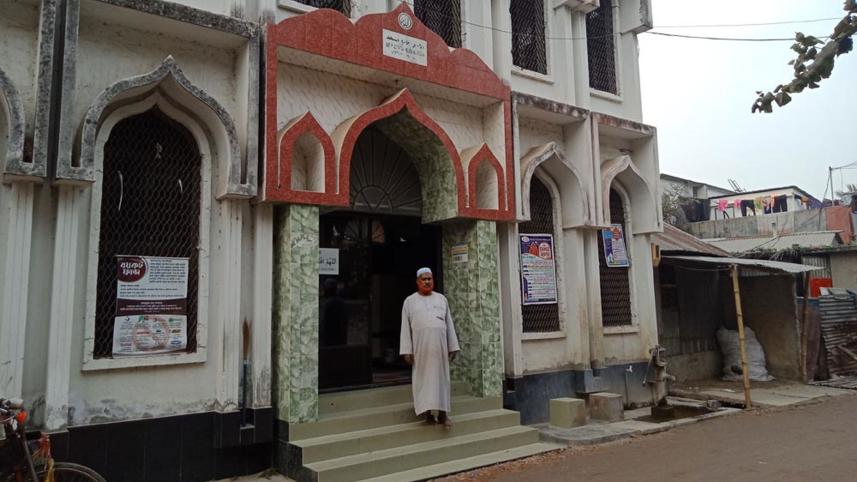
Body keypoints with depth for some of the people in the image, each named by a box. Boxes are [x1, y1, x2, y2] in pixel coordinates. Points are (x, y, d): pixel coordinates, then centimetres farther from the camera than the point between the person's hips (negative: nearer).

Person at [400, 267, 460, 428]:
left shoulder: (442, 299, 12)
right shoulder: (409, 301, 6)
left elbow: (449, 324, 11)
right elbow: (405, 327, 2)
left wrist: (453, 346, 5)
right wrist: (407, 350, -6)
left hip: (440, 346, 2)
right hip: (420, 347, -2)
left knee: (441, 377, 3)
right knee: (423, 378, 0)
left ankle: (442, 412, 7)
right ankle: (427, 411, 5)